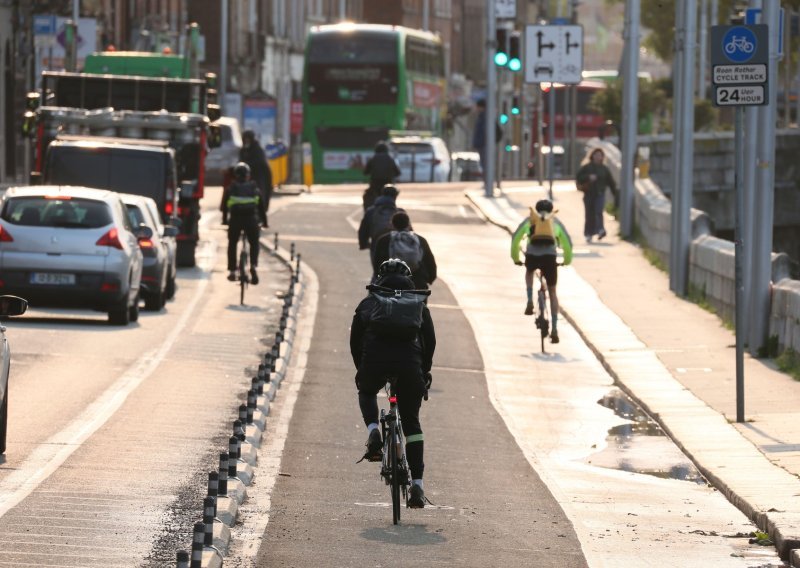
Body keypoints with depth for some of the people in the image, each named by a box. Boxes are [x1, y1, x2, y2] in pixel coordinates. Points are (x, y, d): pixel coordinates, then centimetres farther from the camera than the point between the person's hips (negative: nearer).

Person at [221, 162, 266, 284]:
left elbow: (224, 205, 14)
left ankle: (232, 272, 14)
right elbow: (261, 206, 17)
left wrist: (224, 219, 26)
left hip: (235, 219, -1)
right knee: (254, 244, 14)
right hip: (251, 219, 1)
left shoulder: (230, 188, 11)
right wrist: (264, 221, 25)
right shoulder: (254, 188, 14)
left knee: (232, 244, 15)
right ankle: (253, 266, -10)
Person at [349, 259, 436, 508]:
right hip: (409, 362, 0)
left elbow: (355, 340, 22)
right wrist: (425, 370, 32)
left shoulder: (368, 303, 24)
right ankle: (417, 483, 4)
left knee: (366, 393, 35)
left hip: (374, 360, 0)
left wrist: (361, 369, 35)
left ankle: (373, 431, 4)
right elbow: (430, 340, 19)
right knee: (411, 422, 13)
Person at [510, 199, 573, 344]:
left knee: (529, 271, 38)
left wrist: (515, 258, 32)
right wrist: (567, 260, 38)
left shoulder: (530, 220, 25)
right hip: (549, 256, 0)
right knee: (552, 292, 13)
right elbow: (567, 242, 23)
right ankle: (554, 330, 5)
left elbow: (515, 238, 21)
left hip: (532, 255, 0)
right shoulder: (556, 222, 25)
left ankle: (530, 302, 18)